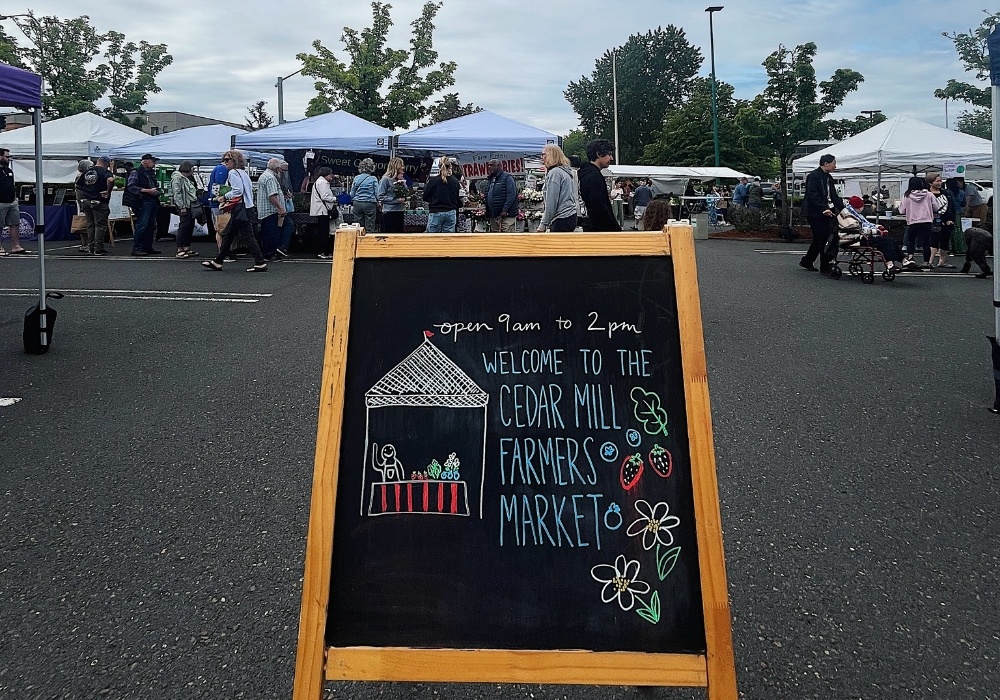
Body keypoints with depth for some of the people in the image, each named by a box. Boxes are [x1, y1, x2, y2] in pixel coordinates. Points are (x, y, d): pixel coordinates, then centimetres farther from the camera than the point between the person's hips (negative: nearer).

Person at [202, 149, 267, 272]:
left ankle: (260, 263, -9)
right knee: (227, 235, 14)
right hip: (247, 207, 10)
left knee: (247, 237, -9)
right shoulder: (243, 172, 18)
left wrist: (225, 197, -7)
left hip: (240, 210, -10)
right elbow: (250, 188, 18)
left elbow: (238, 191, -19)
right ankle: (217, 262, 20)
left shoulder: (233, 172, -9)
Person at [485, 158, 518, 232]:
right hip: (493, 216, 9)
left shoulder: (507, 177, -7)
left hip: (506, 215, -8)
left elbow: (511, 195, -16)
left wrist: (505, 210, -22)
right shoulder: (490, 179, 19)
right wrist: (487, 213, 15)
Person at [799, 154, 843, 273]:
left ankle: (806, 261, 25)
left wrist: (844, 208, 8)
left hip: (826, 213, 9)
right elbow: (813, 195, -19)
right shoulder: (814, 176, -10)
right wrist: (824, 209, -26)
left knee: (819, 239, 13)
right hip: (815, 214, -9)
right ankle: (825, 266, 0)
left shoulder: (829, 178, 17)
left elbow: (834, 196, 20)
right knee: (823, 239, -6)